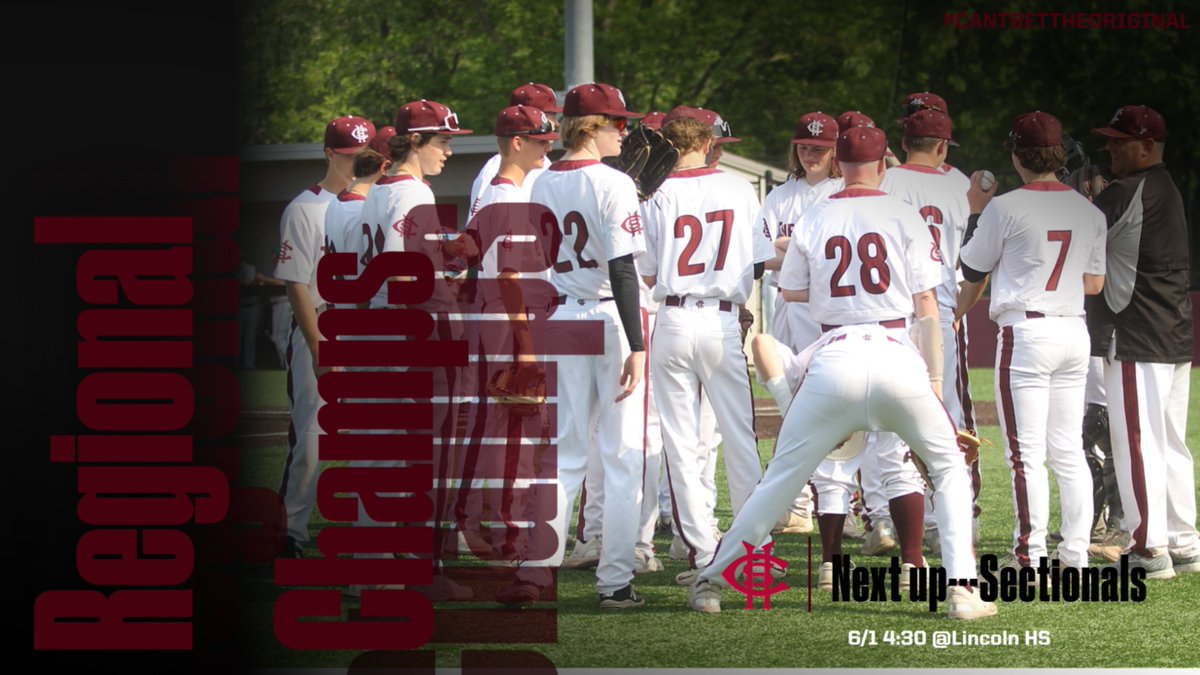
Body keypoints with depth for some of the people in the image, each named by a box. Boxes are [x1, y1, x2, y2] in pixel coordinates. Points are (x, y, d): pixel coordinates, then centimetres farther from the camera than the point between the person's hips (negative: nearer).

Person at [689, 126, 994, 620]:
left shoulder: (814, 221, 9)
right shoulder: (904, 217, 5)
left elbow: (791, 291, 20)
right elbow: (926, 306, 3)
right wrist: (934, 378, 9)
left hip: (834, 359, 1)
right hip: (896, 355, -1)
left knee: (780, 477, 10)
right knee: (949, 467, 16)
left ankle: (711, 579, 10)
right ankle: (963, 589, 4)